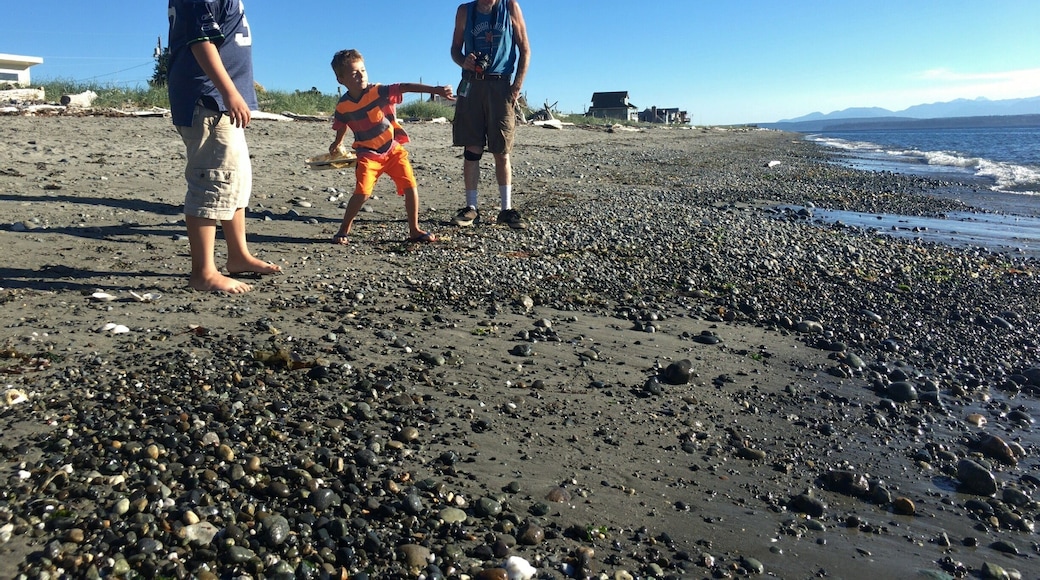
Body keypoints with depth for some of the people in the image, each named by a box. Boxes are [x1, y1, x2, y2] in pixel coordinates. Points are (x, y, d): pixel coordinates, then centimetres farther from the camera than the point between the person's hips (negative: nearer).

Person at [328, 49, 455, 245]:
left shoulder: (378, 92, -14)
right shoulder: (343, 106, -6)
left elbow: (405, 87, -23)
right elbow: (342, 125, 17)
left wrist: (435, 89, -33)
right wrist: (338, 143, 32)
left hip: (393, 150, 1)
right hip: (368, 155, 0)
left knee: (411, 187, -8)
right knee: (362, 193, -15)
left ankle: (414, 230, 7)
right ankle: (343, 231, 4)